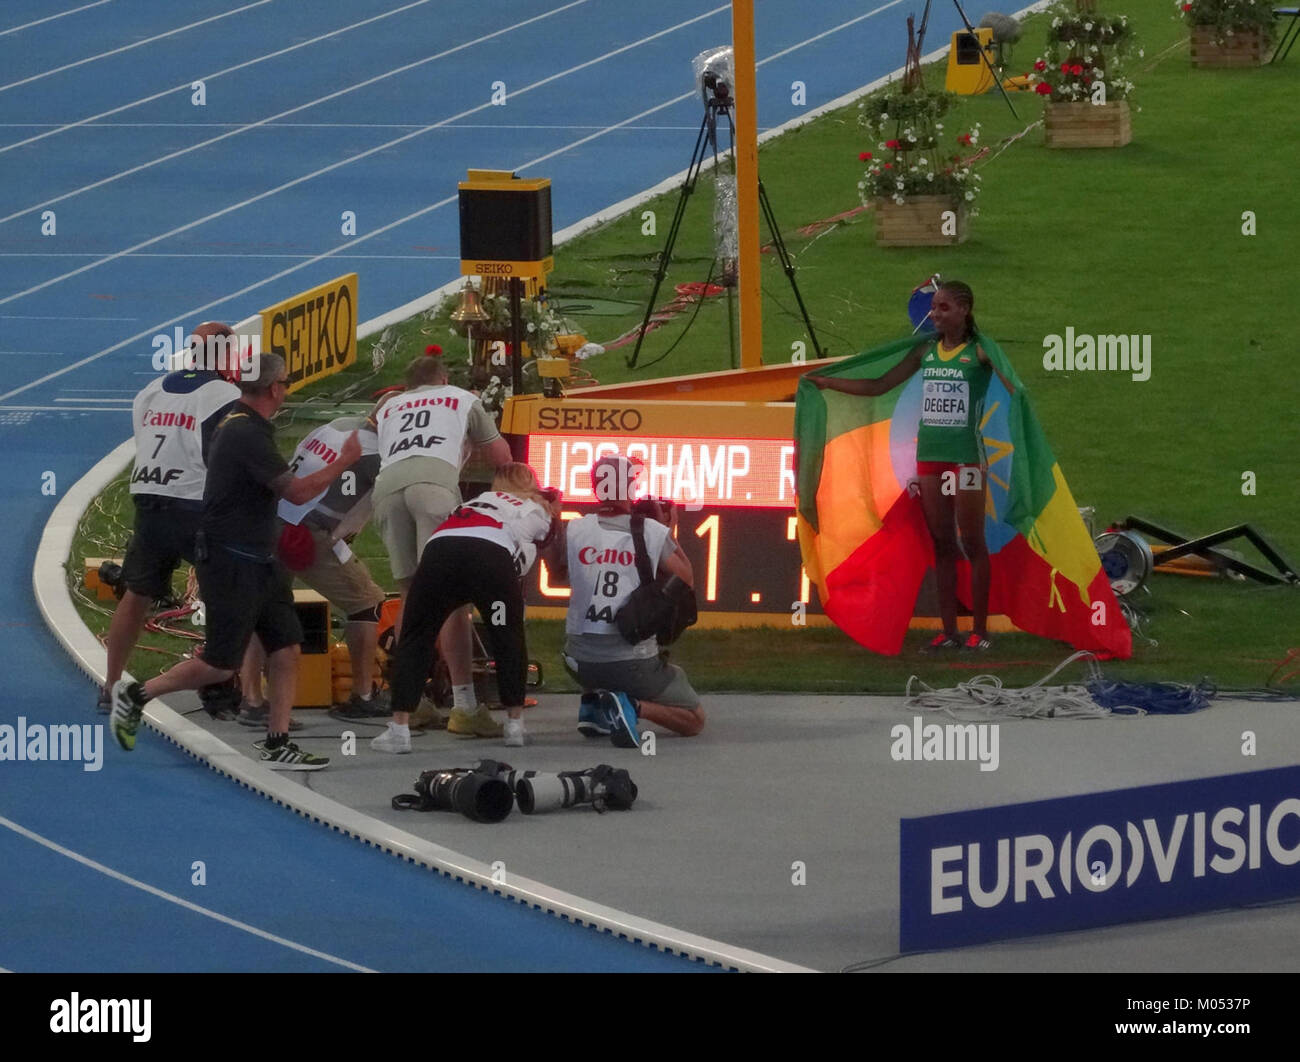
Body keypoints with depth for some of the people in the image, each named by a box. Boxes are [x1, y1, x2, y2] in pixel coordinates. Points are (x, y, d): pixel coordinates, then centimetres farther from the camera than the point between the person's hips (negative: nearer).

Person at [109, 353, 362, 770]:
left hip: (258, 561, 10)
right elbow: (297, 492, -24)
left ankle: (277, 744, 6)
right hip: (230, 563, -10)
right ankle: (135, 695, 12)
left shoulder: (237, 424, 10)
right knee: (221, 665, -3)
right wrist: (344, 461, -13)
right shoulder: (248, 435, -22)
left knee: (286, 650, 4)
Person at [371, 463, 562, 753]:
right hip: (492, 553, -2)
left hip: (439, 547, 2)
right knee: (508, 640, 20)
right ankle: (515, 724, 20)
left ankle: (399, 727, 1)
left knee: (415, 639, 12)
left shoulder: (484, 499, 42)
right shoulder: (538, 512, 30)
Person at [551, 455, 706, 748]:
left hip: (582, 663, 4)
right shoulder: (654, 533, -7)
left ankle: (593, 702, 12)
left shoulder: (574, 530, -2)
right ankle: (633, 707, -16)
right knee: (694, 721, 12)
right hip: (634, 665, -4)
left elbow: (559, 577, 18)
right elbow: (687, 581, 8)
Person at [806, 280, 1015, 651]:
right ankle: (948, 631, 11)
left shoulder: (980, 351, -6)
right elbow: (879, 386, 15)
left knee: (972, 543, -1)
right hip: (929, 454, 6)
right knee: (941, 544, 7)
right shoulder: (926, 350, 9)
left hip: (966, 456, -6)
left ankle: (980, 630, 4)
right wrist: (827, 382, 12)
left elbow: (1014, 387, -16)